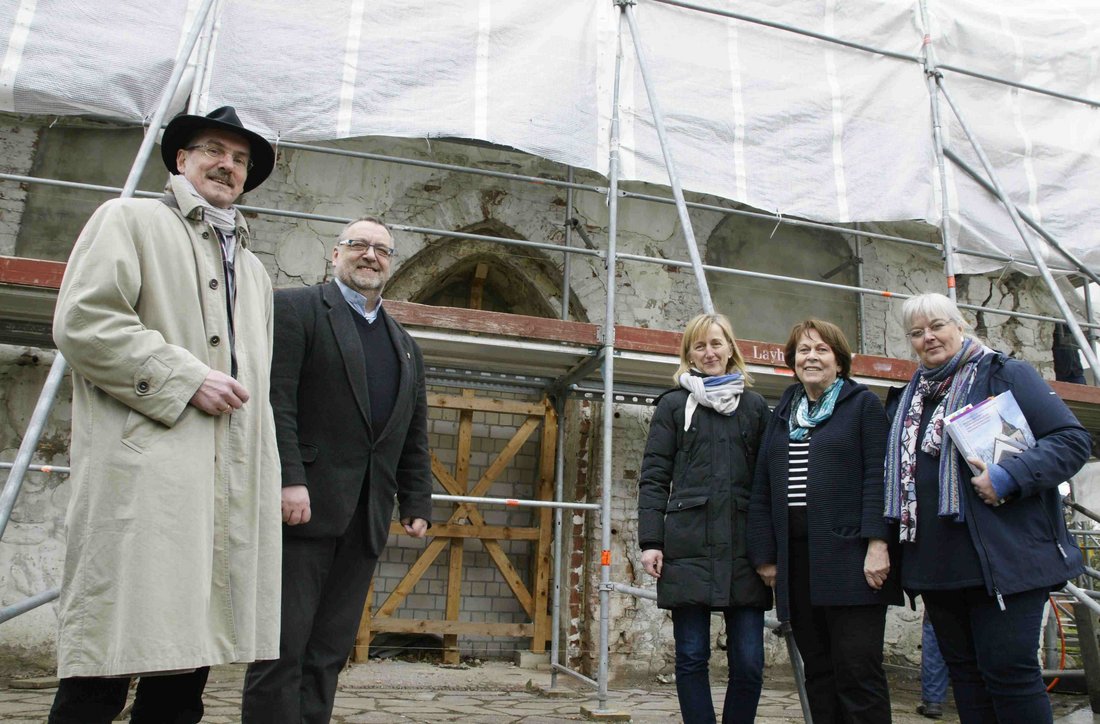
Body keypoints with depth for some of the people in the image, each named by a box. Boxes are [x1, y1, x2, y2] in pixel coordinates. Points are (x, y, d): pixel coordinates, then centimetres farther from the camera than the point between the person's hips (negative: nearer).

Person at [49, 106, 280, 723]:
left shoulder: (254, 267, 28)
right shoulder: (130, 220, 9)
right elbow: (82, 322, -6)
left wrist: (268, 479, 20)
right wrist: (186, 379, -11)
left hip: (231, 482, 6)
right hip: (147, 469, -6)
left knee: (186, 671, 6)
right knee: (107, 670, -6)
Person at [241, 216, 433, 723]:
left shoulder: (406, 347, 21)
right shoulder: (294, 307, 3)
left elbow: (414, 438, 19)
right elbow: (274, 398, -10)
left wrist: (417, 503, 10)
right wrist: (289, 479, -19)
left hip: (363, 521, 6)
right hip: (302, 507, -5)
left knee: (329, 654, 9)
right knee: (283, 648, -2)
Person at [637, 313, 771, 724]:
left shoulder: (755, 407, 14)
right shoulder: (674, 404, 9)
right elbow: (653, 478, 3)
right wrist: (651, 541, -6)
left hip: (743, 549, 2)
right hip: (688, 547, -1)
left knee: (749, 662, 2)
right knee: (692, 657, 4)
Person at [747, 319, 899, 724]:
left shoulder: (863, 404, 5)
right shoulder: (781, 415, 18)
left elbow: (877, 478, -6)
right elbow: (762, 489, 15)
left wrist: (877, 544, -16)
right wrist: (764, 555, 8)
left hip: (849, 558, -5)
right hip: (796, 561, 5)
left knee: (857, 671, -4)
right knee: (817, 672, 10)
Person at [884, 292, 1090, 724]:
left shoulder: (1005, 375, -1)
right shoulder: (909, 398, 17)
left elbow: (1072, 440, -8)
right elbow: (900, 471, 26)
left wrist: (1009, 476, -22)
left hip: (1003, 558, -6)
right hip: (936, 565, 6)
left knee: (1008, 669, -4)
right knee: (964, 671, 13)